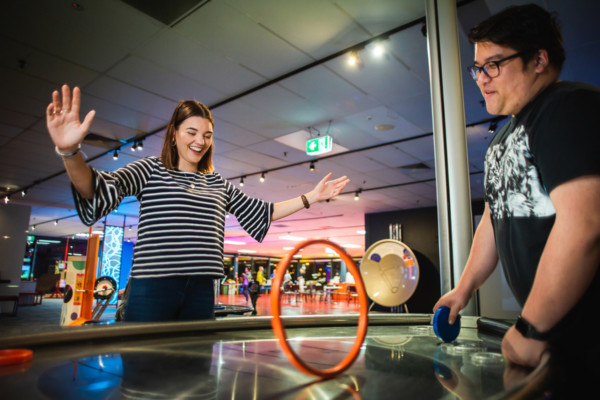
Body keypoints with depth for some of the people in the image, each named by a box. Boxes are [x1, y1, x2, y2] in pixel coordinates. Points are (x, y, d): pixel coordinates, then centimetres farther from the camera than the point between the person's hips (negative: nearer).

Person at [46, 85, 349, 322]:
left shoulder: (218, 184, 15)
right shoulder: (151, 169, 3)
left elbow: (261, 213, 18)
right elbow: (101, 190, -11)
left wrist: (310, 198, 14)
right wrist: (70, 152, -32)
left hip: (200, 293, 5)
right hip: (152, 288, -4)